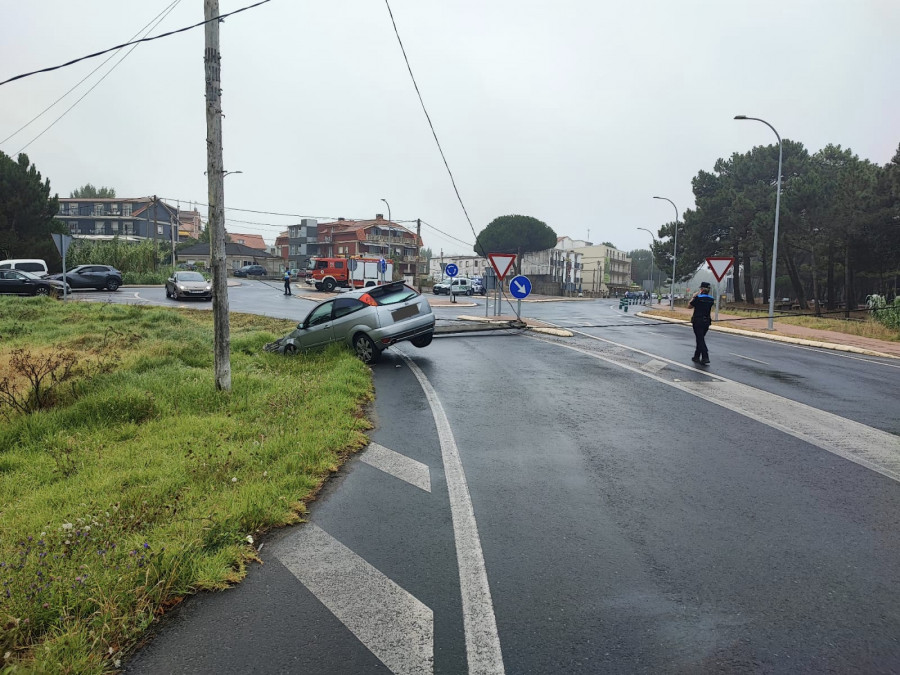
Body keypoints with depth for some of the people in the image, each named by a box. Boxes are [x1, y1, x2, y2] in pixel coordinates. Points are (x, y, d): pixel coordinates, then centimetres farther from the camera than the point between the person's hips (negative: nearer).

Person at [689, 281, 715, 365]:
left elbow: (689, 305, -4)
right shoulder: (711, 299, 2)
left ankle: (705, 358, -14)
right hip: (706, 322, 6)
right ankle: (696, 357, 27)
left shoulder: (698, 298, -15)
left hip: (697, 321, -6)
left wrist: (694, 296, 7)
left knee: (700, 340, -4)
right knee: (700, 339, 18)